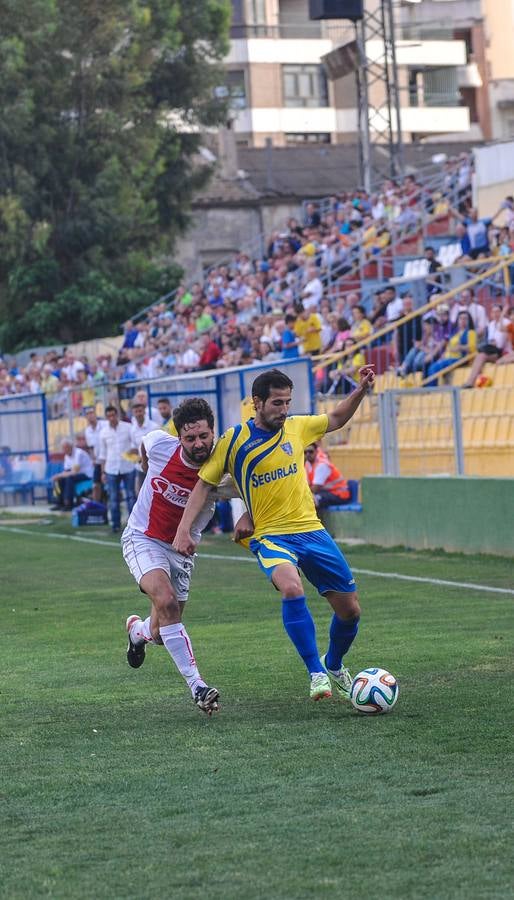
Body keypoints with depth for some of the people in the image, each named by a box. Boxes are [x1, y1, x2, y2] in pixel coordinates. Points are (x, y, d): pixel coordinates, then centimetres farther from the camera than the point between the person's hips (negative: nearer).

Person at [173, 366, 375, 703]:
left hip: (311, 530, 5)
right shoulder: (234, 441, -6)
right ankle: (317, 674, -26)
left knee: (350, 610, 5)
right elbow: (204, 484, 0)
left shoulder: (296, 427, 5)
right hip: (270, 535, -4)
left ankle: (334, 665, 35)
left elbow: (335, 419, 23)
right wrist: (184, 530, -9)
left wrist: (361, 390, 9)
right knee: (292, 589, -35)